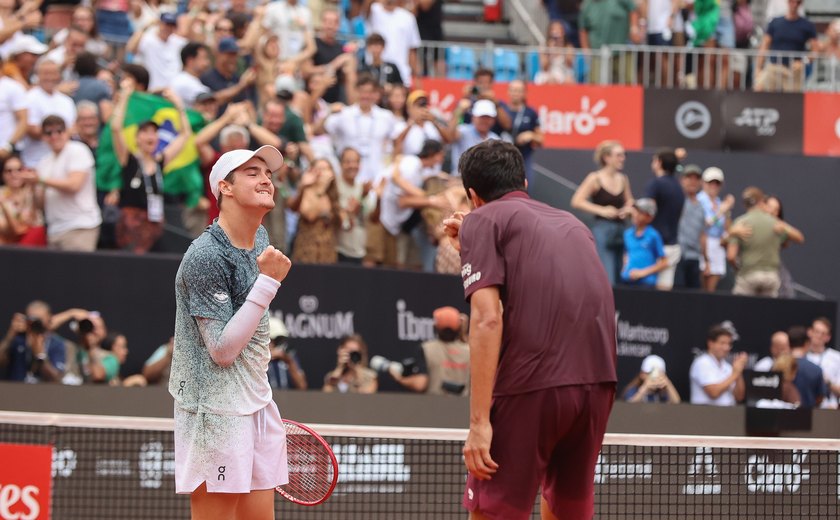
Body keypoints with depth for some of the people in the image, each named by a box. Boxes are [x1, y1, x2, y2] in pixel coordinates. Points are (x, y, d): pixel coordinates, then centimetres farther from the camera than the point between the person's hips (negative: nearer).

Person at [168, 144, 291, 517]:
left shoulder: (260, 238, 10)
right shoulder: (205, 257, -17)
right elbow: (222, 349, -20)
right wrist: (268, 281, -21)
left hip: (258, 403, 9)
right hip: (216, 411, -9)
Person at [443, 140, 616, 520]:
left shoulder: (482, 221, 7)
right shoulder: (571, 224, 26)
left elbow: (487, 318, -7)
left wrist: (479, 421, -11)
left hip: (530, 387, -6)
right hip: (597, 380, 6)